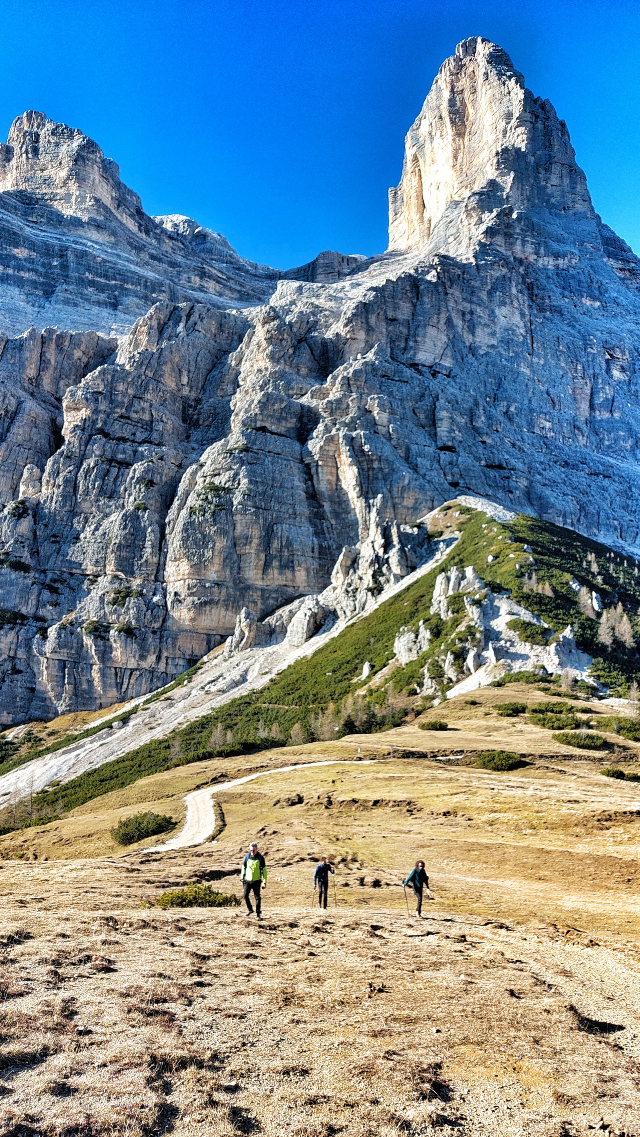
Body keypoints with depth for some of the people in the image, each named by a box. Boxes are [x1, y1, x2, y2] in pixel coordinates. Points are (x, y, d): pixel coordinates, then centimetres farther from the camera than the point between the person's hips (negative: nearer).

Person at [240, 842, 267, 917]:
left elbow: (264, 870, -2)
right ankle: (250, 910, 14)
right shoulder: (247, 856, 1)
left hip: (256, 881, -2)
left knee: (257, 897, 1)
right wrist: (242, 878, 11)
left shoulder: (260, 858, -6)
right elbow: (243, 867, 13)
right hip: (247, 880, 2)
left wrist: (264, 882, -6)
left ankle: (258, 913, 11)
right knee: (245, 895, -6)